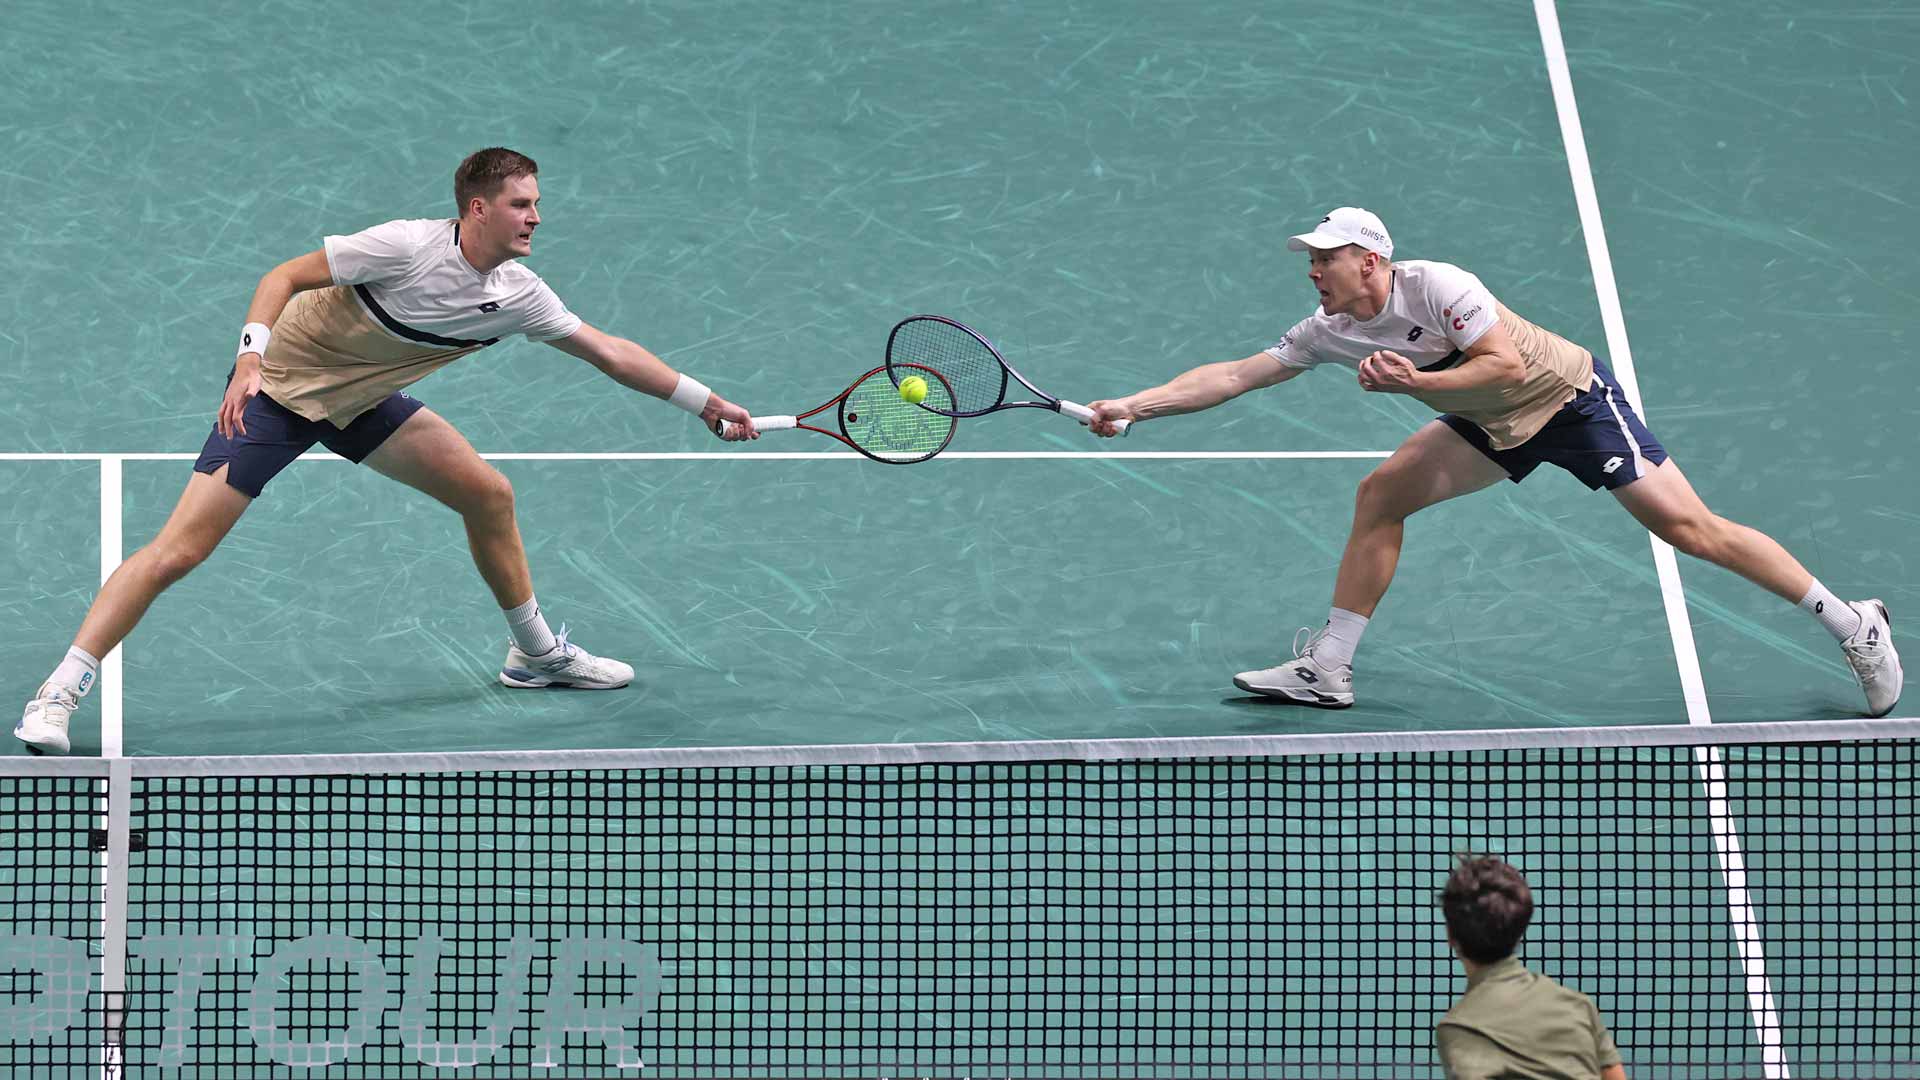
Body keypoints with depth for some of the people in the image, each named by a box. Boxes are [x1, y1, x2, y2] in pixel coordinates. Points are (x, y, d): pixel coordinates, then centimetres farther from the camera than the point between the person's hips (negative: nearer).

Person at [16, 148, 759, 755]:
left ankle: (536, 654, 26)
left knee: (488, 494, 6)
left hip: (362, 400, 7)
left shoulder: (519, 295, -7)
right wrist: (251, 359, -33)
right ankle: (60, 693, -14)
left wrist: (707, 403, 4)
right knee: (180, 550, -16)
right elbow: (285, 276, -19)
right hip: (278, 391, -7)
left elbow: (610, 353, 2)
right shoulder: (406, 247, -26)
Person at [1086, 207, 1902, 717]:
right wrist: (1132, 407, -9)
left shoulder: (1437, 287, -26)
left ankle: (1851, 624, -4)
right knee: (1381, 496, -3)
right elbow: (1231, 376, -3)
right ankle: (1327, 670, 3)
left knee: (1689, 528, -13)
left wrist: (1414, 381, -32)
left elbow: (1507, 365, -29)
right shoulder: (1328, 333, -6)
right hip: (1498, 427, 7)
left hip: (1574, 397, -7)